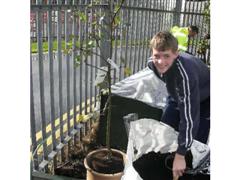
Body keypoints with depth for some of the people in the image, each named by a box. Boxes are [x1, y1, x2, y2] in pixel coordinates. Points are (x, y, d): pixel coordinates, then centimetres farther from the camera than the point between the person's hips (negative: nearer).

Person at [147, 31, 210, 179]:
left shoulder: (185, 72, -45)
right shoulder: (152, 63, -24)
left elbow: (189, 116, -43)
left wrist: (180, 155, -39)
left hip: (203, 101, -6)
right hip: (178, 97, 6)